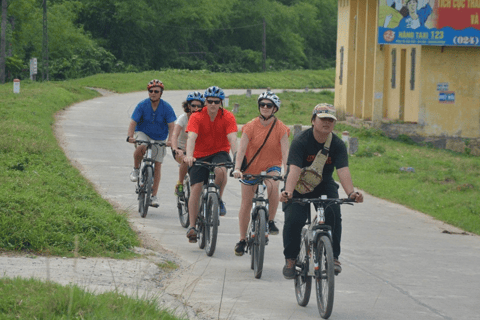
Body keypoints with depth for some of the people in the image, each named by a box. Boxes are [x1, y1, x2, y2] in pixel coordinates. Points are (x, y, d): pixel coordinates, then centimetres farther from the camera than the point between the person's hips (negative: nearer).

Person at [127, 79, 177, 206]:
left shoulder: (166, 107, -14)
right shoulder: (142, 105, -14)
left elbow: (171, 126, -16)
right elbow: (133, 123, -16)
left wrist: (170, 140, -34)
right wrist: (130, 137, -34)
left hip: (159, 138, 1)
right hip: (143, 133, -1)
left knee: (157, 165, 0)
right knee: (141, 148, -36)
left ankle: (154, 195, 9)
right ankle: (136, 169, -8)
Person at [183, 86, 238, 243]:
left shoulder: (227, 117, -11)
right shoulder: (197, 117, -14)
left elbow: (232, 138, -22)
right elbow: (191, 137, -27)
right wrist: (189, 155, -46)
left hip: (220, 152, 0)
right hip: (200, 155, 0)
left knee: (220, 170, -35)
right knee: (196, 189, -11)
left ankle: (218, 200, -8)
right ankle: (192, 226, -4)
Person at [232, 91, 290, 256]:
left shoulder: (280, 128, -11)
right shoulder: (251, 126, -11)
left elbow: (285, 151, -18)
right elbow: (242, 148, -18)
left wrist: (287, 171, -32)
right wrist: (237, 169, -32)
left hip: (271, 165, -1)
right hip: (251, 167, 1)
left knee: (273, 185, -36)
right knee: (246, 204, 6)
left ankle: (271, 221, -17)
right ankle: (242, 239, 23)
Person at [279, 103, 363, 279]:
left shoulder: (337, 144, -12)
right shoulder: (301, 141, -22)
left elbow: (343, 170, -26)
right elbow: (294, 169, -34)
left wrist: (351, 192, -45)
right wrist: (288, 192, -52)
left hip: (324, 185, 2)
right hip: (299, 186, -2)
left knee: (333, 215, -21)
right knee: (293, 219, -20)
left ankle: (333, 257, -6)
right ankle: (290, 259, -1)